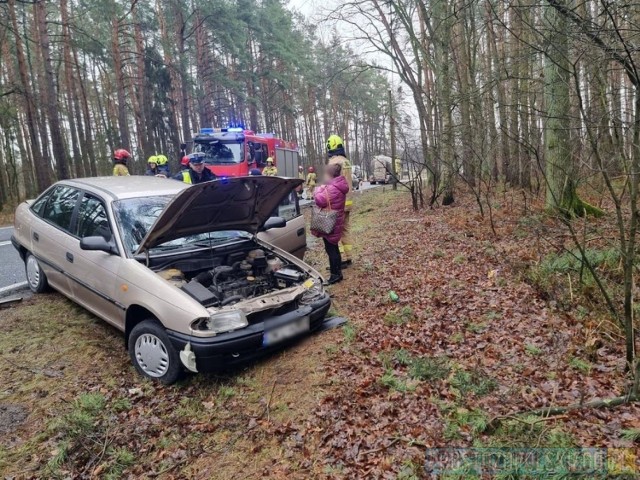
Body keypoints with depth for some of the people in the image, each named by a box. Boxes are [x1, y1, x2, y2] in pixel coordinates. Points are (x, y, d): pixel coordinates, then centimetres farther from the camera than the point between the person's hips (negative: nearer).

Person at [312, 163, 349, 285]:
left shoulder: (332, 189, -25)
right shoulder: (339, 187, 8)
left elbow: (320, 201, -29)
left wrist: (319, 190, -12)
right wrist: (324, 189, 3)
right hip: (335, 223, 10)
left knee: (331, 249, -2)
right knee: (334, 248, 23)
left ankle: (336, 274, 4)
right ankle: (337, 268, 37)